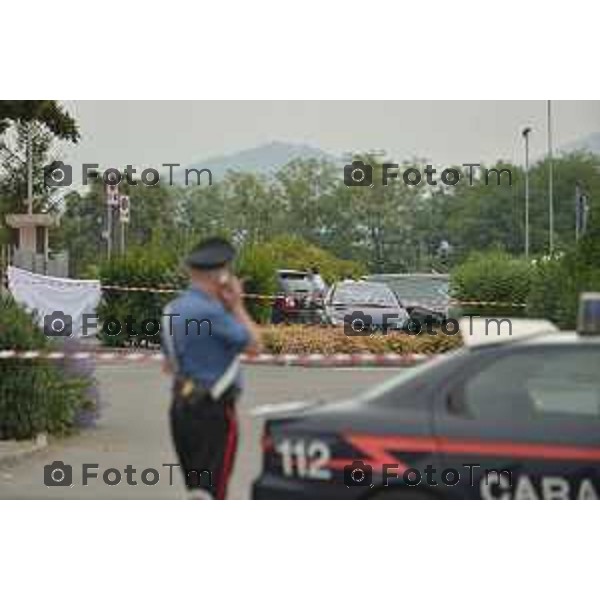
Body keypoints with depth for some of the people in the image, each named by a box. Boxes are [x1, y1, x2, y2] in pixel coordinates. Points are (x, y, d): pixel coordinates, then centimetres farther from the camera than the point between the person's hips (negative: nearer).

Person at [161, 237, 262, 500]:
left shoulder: (172, 309, 9)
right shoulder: (211, 312, -20)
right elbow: (253, 344, -11)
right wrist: (237, 305, -1)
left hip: (180, 406, 9)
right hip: (213, 409, -9)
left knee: (196, 485, 18)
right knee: (209, 489, -6)